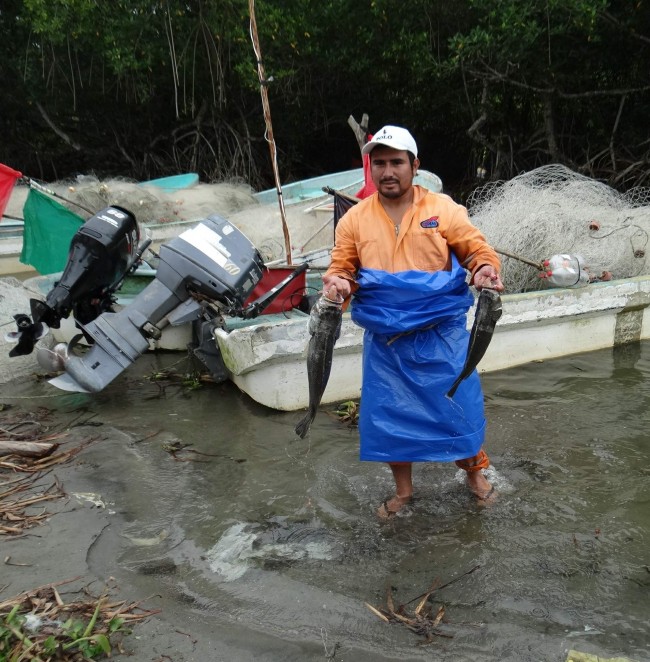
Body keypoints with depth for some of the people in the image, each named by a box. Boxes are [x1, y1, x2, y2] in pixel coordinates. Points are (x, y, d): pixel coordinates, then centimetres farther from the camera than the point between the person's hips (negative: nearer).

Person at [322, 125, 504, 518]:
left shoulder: (444, 209, -3)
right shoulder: (355, 219, 3)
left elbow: (479, 251, -2)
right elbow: (342, 268, 6)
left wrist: (486, 270, -24)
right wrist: (338, 283, -17)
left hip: (442, 335, -2)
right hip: (384, 341, 2)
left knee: (459, 405, 9)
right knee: (388, 413, 11)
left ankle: (475, 471, 38)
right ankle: (403, 489, 33)